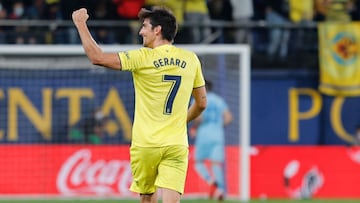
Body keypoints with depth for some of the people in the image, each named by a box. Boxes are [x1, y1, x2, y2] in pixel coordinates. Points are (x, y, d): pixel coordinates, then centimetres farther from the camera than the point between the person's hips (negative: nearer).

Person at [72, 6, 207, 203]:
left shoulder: (144, 58, -8)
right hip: (177, 146, 2)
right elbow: (201, 103, 15)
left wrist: (80, 24, 3)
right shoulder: (191, 59, 6)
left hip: (145, 144, -2)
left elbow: (97, 57, -9)